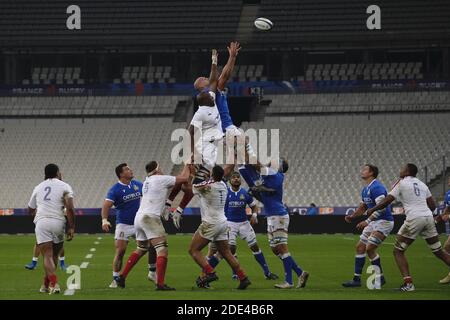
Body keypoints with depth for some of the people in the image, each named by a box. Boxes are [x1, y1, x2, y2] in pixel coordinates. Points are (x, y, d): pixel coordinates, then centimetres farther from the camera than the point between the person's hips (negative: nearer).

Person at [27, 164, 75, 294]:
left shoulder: (38, 187, 20)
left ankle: (54, 283, -24)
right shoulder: (64, 186, 8)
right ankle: (46, 285, 20)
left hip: (41, 222, 1)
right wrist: (71, 227, -3)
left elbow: (30, 210, 29)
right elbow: (70, 208, -5)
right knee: (54, 256, 15)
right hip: (58, 222, -1)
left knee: (47, 256, -5)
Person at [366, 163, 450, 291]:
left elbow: (386, 202, -2)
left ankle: (408, 283, -9)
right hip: (428, 218, 6)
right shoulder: (422, 184, 18)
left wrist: (372, 210, 13)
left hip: (414, 219, -6)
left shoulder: (401, 183, 2)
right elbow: (433, 205, 18)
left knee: (398, 251, 5)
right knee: (439, 251, 14)